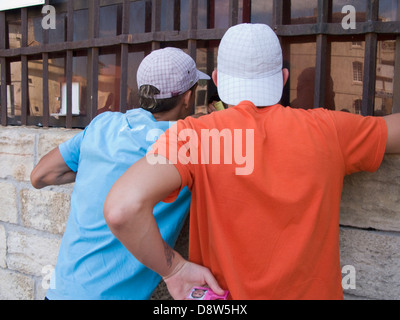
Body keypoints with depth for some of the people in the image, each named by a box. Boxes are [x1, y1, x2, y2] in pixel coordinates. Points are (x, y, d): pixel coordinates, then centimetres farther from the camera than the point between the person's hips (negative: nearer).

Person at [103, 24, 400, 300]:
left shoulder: (194, 135, -20)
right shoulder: (325, 130, -12)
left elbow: (122, 208, -32)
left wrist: (173, 268, -19)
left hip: (226, 290, -2)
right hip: (314, 290, 3)